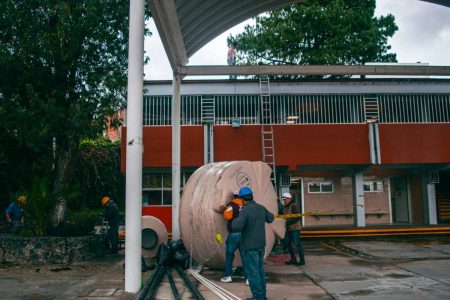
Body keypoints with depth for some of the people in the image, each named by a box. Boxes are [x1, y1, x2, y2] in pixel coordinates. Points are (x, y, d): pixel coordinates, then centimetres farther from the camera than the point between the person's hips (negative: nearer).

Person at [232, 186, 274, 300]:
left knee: (252, 272, 0)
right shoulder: (261, 208, 3)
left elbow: (236, 226, -29)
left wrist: (235, 221, -7)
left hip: (250, 246, -7)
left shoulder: (245, 211, -19)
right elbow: (270, 218, 20)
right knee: (260, 270, 18)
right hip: (261, 244, 7)